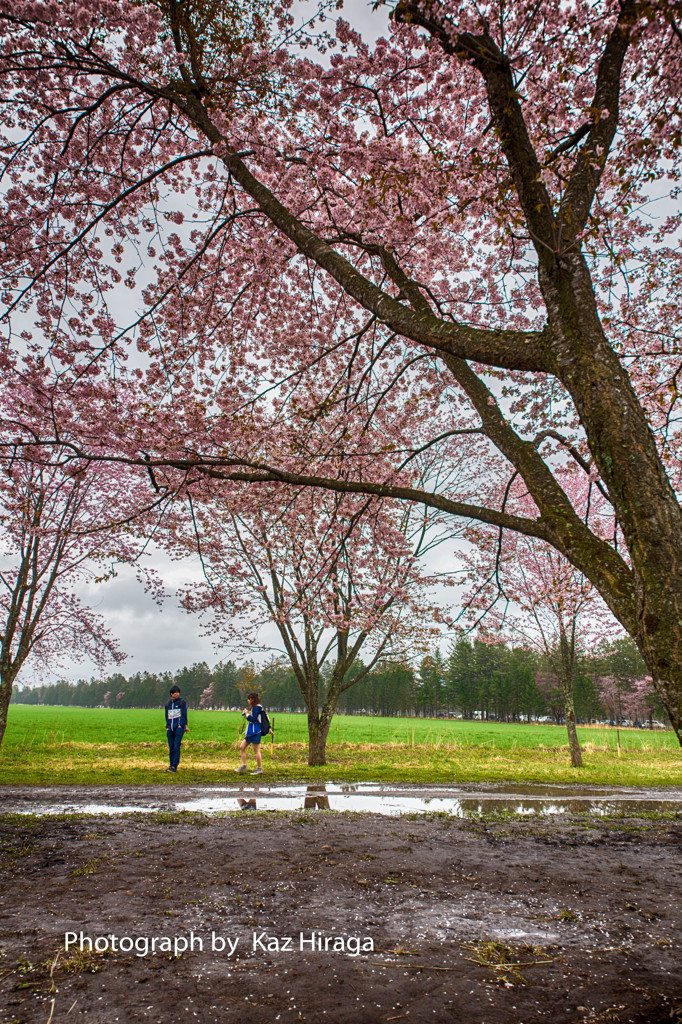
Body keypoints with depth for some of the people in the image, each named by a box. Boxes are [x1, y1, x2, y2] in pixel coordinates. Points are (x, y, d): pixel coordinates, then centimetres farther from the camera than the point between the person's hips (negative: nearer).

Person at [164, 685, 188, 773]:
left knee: (176, 747, -11)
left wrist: (181, 725, -8)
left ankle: (174, 766, -12)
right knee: (171, 748, 5)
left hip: (179, 728, -4)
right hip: (170, 729, 4)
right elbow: (167, 716, 20)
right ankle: (171, 765, 13)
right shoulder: (168, 704, 14)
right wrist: (167, 727, 10)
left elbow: (184, 715, 0)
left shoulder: (182, 702, 2)